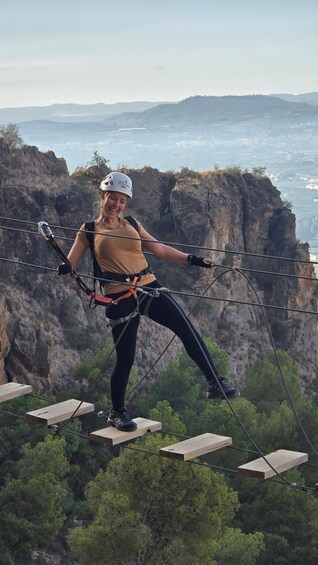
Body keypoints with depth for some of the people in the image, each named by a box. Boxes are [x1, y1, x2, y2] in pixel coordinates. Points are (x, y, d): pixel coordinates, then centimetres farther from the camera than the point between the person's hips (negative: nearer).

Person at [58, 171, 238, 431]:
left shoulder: (132, 224, 16)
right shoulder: (89, 230, 6)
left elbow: (160, 249, 23)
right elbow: (69, 265, 3)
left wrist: (191, 259, 18)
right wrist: (64, 268, -21)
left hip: (149, 288, 3)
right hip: (120, 297, -3)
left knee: (187, 328, -17)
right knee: (126, 358, 0)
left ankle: (215, 383, -15)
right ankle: (117, 412, 22)